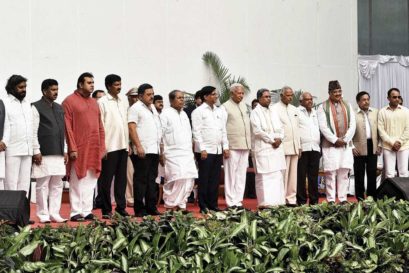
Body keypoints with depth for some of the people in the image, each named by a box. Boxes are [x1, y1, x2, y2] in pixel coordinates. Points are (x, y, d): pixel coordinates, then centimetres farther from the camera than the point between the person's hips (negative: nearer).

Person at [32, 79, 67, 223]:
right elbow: (33, 131, -8)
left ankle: (54, 213, 13)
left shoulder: (59, 108, 16)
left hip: (58, 153, 6)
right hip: (44, 153, -6)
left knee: (57, 185, 7)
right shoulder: (36, 107, -3)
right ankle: (43, 215, 7)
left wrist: (65, 150, 12)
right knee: (43, 185, 0)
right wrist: (36, 151, -13)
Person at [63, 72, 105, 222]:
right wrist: (72, 148, -14)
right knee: (77, 181, -1)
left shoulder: (94, 103, 16)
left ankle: (87, 211, 13)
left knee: (90, 181, 7)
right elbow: (67, 127, -9)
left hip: (94, 149, 6)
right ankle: (75, 212, 5)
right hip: (79, 149, -6)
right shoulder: (69, 101, -3)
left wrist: (102, 147, 9)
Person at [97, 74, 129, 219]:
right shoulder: (102, 102, -3)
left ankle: (121, 207, 16)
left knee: (121, 178, 9)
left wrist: (128, 143, 11)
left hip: (122, 146, 6)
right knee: (106, 179, 0)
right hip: (109, 147, -6)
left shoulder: (123, 103, 15)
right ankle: (106, 210, 7)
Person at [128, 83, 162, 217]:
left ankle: (151, 207, 18)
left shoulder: (153, 108, 19)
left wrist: (160, 146, 17)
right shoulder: (135, 108, -5)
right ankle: (139, 209, 3)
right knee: (141, 180, -3)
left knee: (152, 180, 11)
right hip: (142, 151, -8)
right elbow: (131, 128, -13)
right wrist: (138, 146, -20)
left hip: (154, 150, 8)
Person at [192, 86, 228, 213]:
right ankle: (203, 206, 5)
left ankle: (213, 204, 15)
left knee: (215, 179, 8)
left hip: (218, 150, 6)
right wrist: (202, 149, -15)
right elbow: (197, 132, -9)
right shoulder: (199, 111, -3)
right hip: (205, 151, -6)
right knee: (204, 179, -1)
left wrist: (225, 147, 10)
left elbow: (223, 130, 18)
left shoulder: (219, 111, 16)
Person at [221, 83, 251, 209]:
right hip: (232, 146, -6)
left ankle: (238, 201, 14)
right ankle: (231, 202, 3)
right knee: (231, 175, -2)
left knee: (241, 174, 8)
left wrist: (249, 143, 15)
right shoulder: (225, 107, -4)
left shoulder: (244, 105, 17)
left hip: (245, 146, 7)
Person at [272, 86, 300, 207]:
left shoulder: (294, 109, 18)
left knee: (293, 175, 8)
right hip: (283, 147, -7)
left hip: (294, 147, 7)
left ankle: (291, 199, 14)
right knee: (283, 175, -6)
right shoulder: (275, 109, -4)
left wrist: (299, 146, 15)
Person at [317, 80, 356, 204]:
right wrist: (335, 140, -11)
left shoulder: (347, 105, 14)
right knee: (331, 173, -5)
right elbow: (323, 127, -7)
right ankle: (331, 200, -1)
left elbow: (352, 125, 8)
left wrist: (345, 139, -4)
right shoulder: (323, 107, 1)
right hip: (330, 144, -4)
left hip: (346, 144, 4)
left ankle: (343, 198, 9)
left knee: (344, 173, 3)